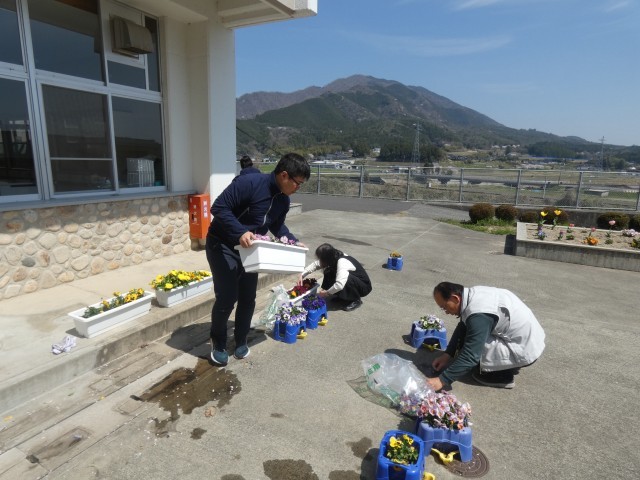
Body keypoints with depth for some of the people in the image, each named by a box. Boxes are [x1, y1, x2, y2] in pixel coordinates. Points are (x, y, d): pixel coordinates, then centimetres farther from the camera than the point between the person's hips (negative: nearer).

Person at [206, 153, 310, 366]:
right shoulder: (249, 183, -27)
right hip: (223, 246, -7)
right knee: (227, 297, -6)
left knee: (248, 298, 8)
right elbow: (218, 208, -27)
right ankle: (218, 343, 19)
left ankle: (241, 340, 29)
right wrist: (240, 233, -38)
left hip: (249, 250, 7)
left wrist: (293, 241, -2)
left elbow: (277, 226, 13)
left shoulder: (284, 200, -2)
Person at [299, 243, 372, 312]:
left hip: (364, 286, -7)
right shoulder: (333, 257, -10)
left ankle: (356, 300, -9)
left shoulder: (342, 262, -34)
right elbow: (315, 264, 2)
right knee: (329, 272, -10)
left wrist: (326, 293, -28)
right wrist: (302, 275, -8)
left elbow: (340, 284, -44)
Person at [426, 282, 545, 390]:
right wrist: (447, 355, 5)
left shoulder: (479, 314, -31)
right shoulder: (473, 294, -4)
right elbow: (462, 327, 9)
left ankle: (503, 375, 2)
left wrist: (442, 380, -22)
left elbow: (470, 355, -28)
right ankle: (510, 365, 18)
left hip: (526, 349, -9)